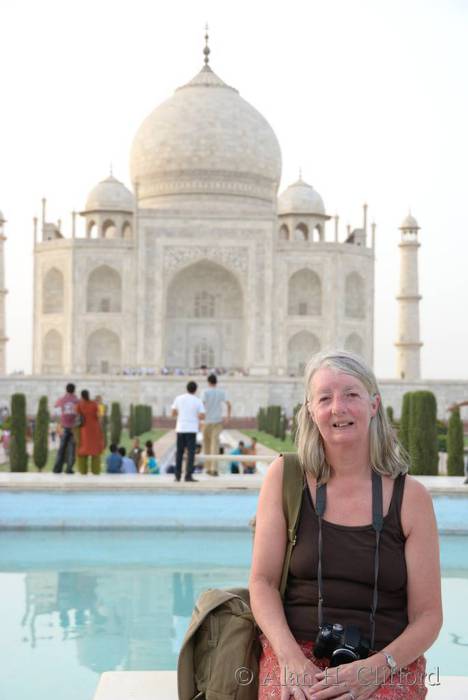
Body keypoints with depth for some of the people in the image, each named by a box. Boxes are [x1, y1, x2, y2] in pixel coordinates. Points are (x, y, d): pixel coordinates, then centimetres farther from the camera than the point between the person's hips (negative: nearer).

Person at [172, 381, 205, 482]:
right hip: (192, 429, -3)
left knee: (179, 452, 10)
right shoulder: (198, 401, -2)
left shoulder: (178, 398, 4)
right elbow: (202, 416, -7)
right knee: (190, 453, -1)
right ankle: (188, 476, -7)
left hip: (180, 428, 3)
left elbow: (173, 414, 7)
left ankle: (177, 476, 10)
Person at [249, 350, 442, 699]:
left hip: (388, 667, 0)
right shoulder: (285, 477, 5)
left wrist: (376, 667, -14)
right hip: (294, 654, 0)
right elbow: (263, 581, 2)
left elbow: (428, 614, 3)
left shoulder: (411, 497, 3)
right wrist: (291, 658, -13)